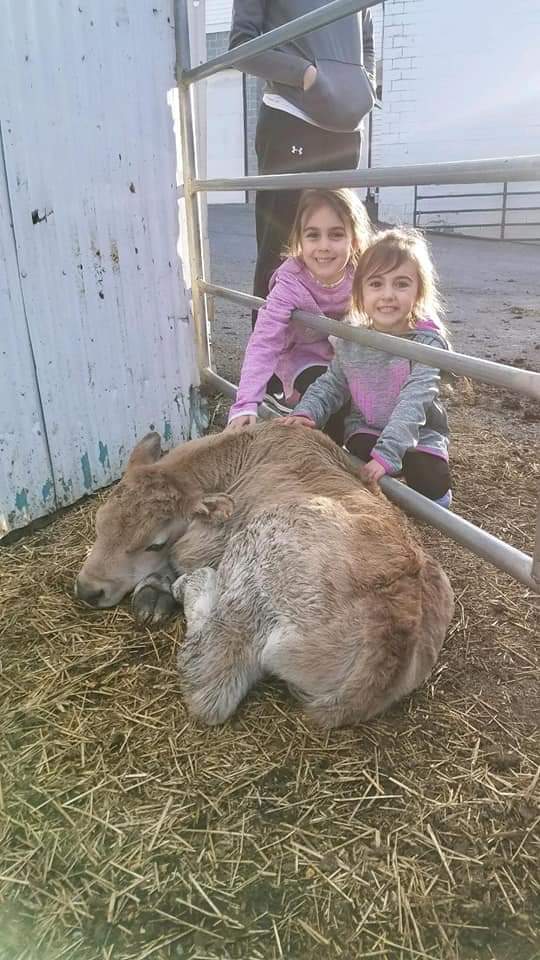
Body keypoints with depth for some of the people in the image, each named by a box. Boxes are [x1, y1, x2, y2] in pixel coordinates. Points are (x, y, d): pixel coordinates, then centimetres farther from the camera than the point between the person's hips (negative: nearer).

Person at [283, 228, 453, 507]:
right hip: (366, 430, 3)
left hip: (419, 436, -2)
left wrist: (387, 453, -37)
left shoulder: (427, 342, -18)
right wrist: (306, 412, -12)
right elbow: (332, 385, 8)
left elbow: (414, 402, -28)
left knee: (432, 483, -23)